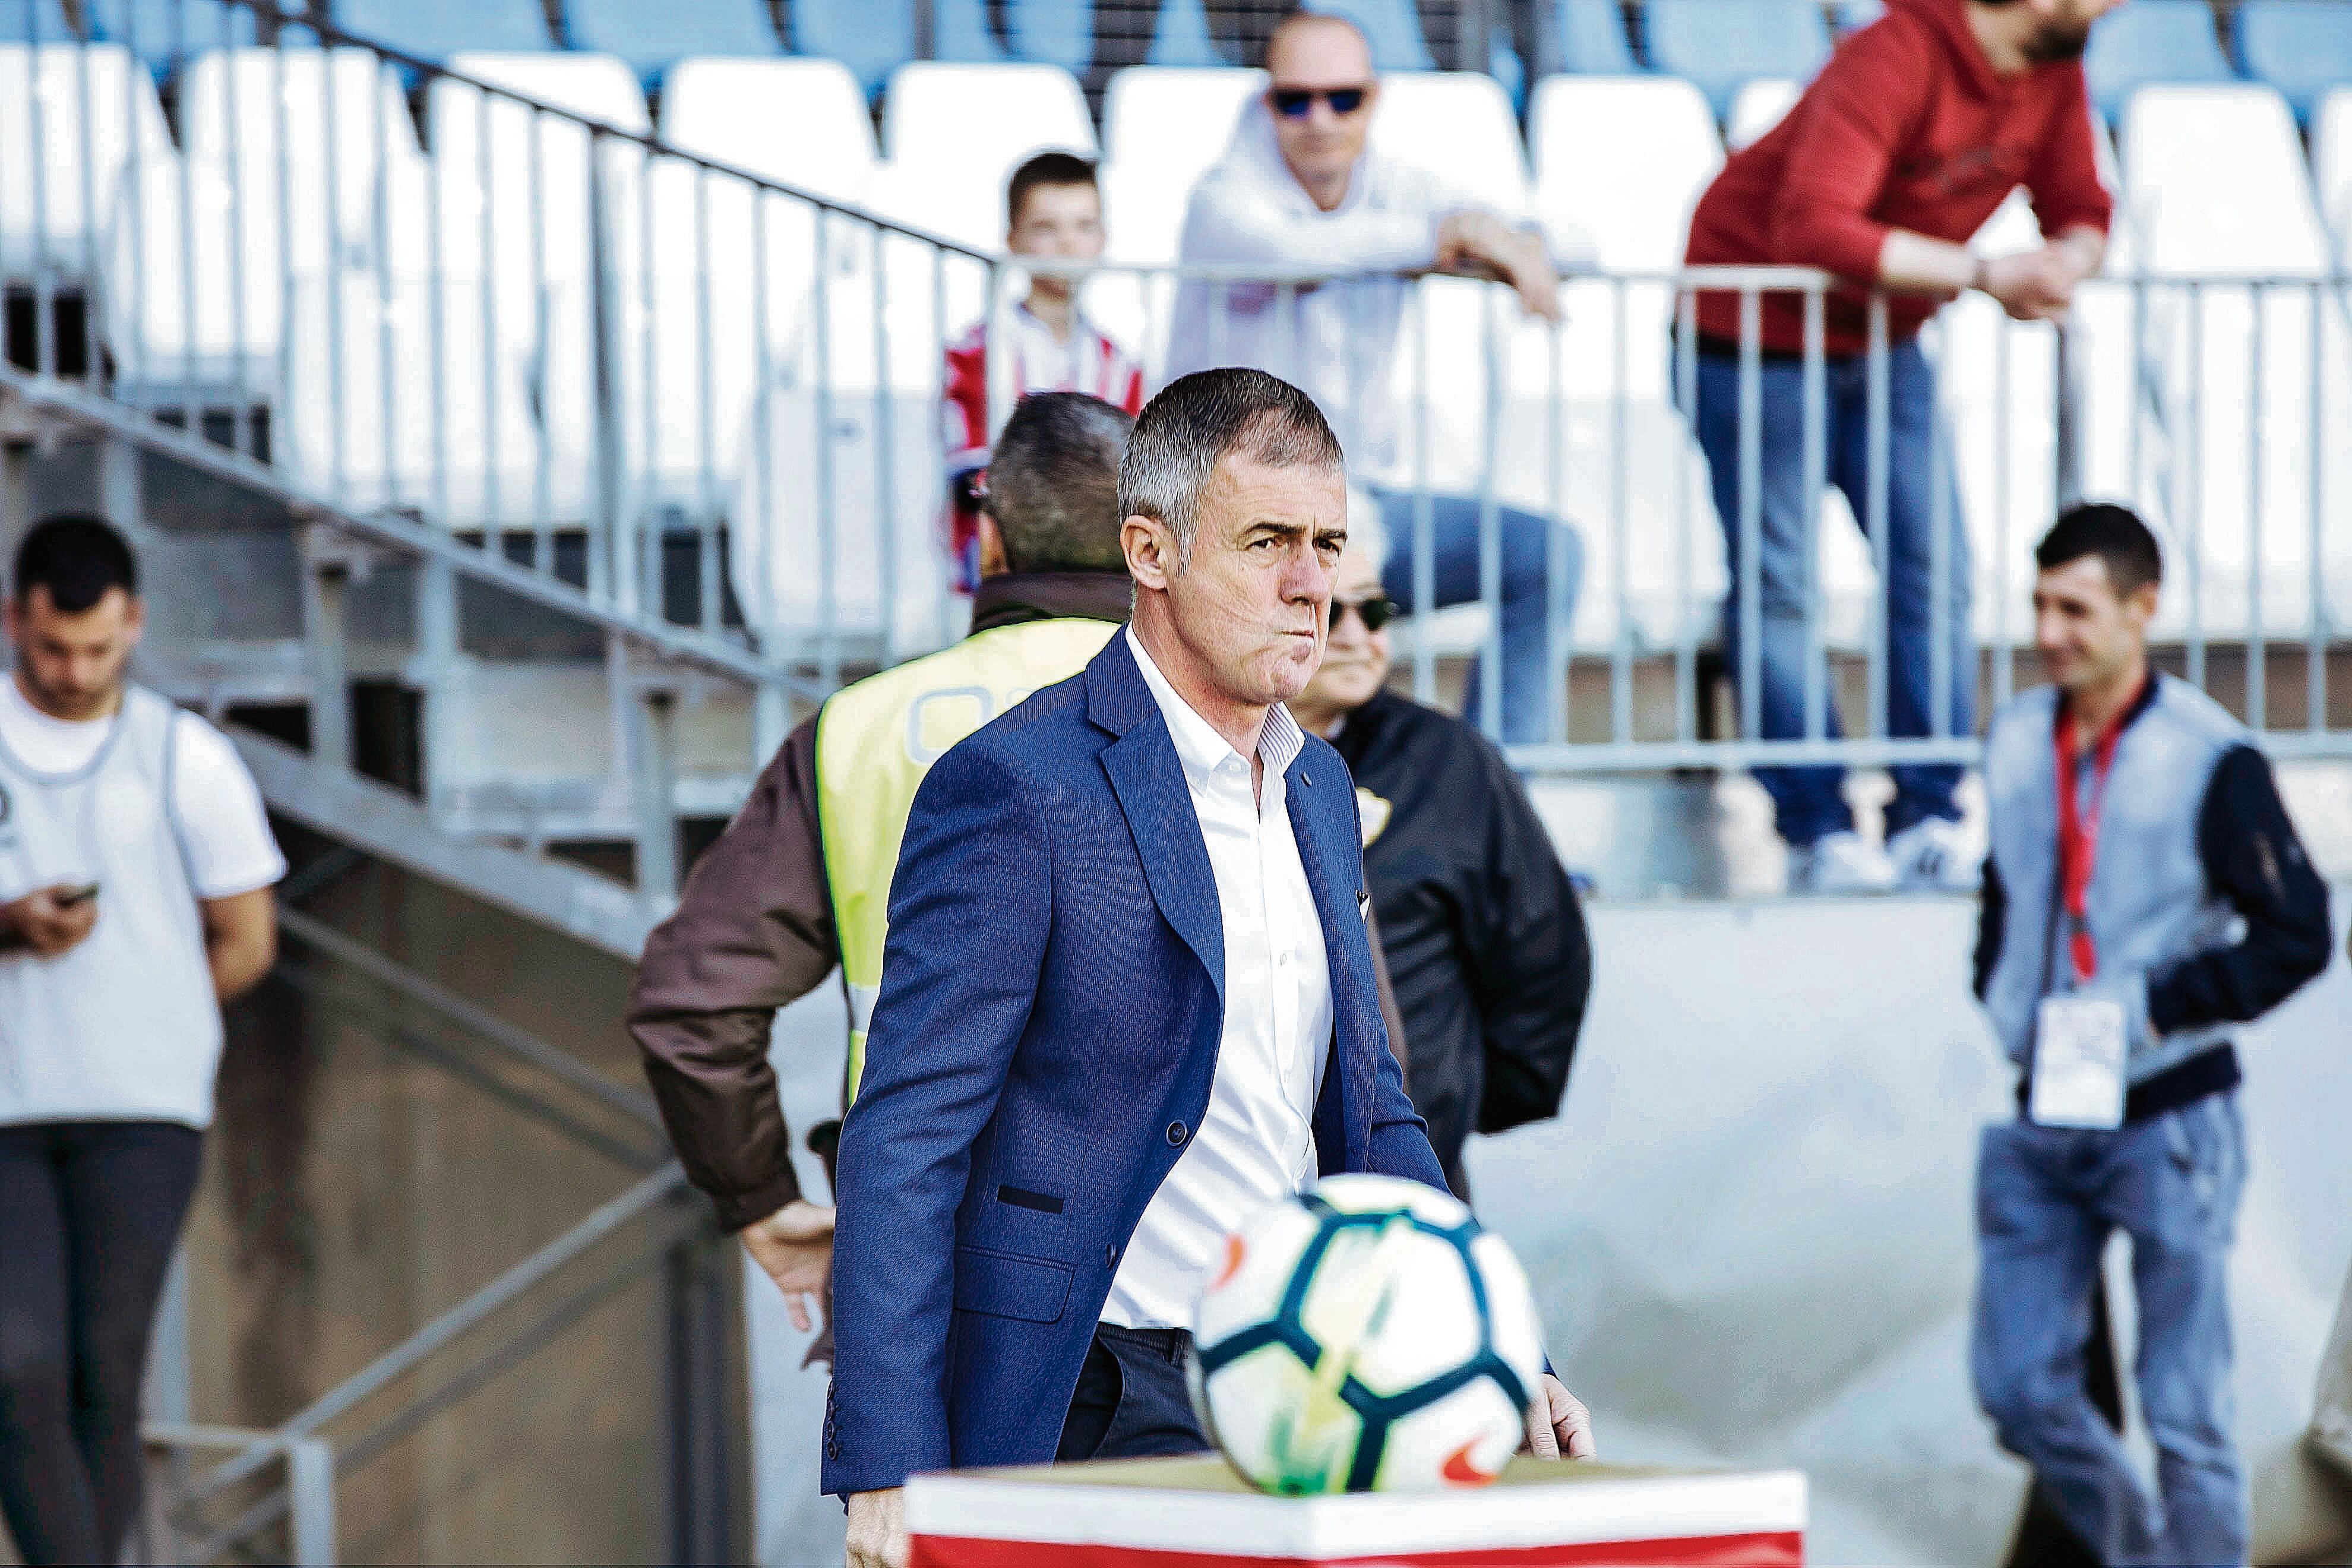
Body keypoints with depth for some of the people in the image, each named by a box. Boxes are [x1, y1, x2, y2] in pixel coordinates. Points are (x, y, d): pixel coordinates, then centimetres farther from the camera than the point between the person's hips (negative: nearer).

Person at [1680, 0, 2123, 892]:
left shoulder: (2053, 75, -5)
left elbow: (2080, 209, 3)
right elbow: (1812, 229, -38)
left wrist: (2066, 265, -23)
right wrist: (1983, 275, -38)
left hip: (1886, 345, 7)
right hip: (1756, 333, -7)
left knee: (1936, 574, -1)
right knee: (1777, 583, -4)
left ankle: (1930, 826, 0)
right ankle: (1820, 836, -2)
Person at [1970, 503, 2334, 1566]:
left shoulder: (2208, 760, -12)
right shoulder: (2017, 741, 5)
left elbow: (2297, 936, -11)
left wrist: (2163, 1009, -17)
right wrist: (2000, 999, 6)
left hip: (2167, 1120, -5)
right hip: (2038, 1122, 6)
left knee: (2185, 1415, -1)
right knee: (2019, 1388, 7)